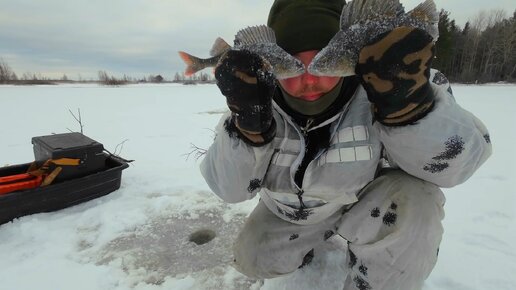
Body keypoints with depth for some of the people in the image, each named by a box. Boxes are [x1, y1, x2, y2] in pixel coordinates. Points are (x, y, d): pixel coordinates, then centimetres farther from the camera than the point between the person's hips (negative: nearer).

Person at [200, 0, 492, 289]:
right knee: (251, 260, 0)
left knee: (413, 201, -30)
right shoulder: (260, 96, -23)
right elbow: (229, 187, -25)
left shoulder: (381, 83, -29)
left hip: (371, 208, -2)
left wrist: (408, 100, -48)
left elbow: (455, 163, -29)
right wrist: (248, 123, -44)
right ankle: (319, 240, 29)